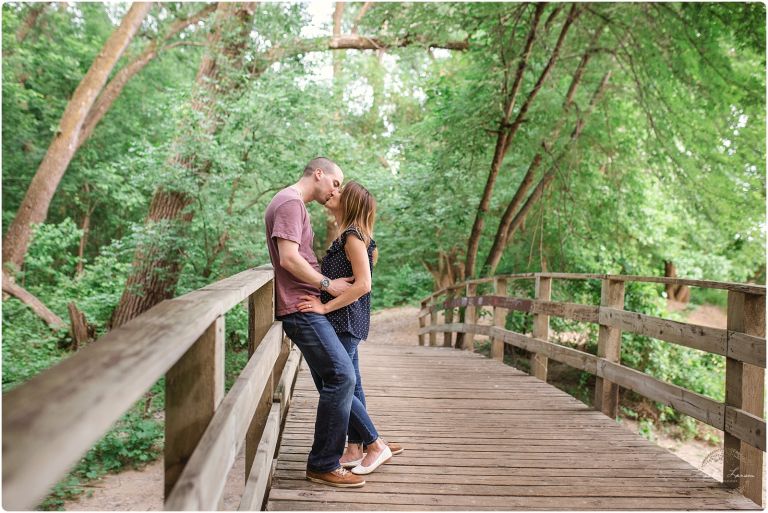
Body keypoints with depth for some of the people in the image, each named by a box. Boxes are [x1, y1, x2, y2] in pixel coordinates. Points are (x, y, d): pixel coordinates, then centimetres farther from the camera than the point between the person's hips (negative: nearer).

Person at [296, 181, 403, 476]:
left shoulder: (352, 235, -15)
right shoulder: (350, 235, 13)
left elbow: (363, 284, -22)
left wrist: (325, 307, -21)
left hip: (345, 321, -10)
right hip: (346, 322, 10)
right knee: (350, 385, 12)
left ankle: (376, 446, 4)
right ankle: (354, 450, 20)